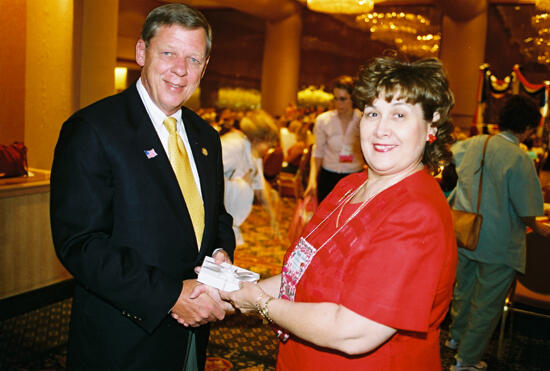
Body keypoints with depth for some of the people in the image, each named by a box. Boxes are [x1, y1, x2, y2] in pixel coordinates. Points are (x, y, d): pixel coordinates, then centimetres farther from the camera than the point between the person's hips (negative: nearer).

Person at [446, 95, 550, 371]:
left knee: (464, 289, 26)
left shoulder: (473, 144, -4)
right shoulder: (520, 159, -22)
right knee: (486, 304, 11)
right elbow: (526, 212, -18)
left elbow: (452, 150, 20)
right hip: (498, 245, -6)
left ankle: (457, 336, 47)